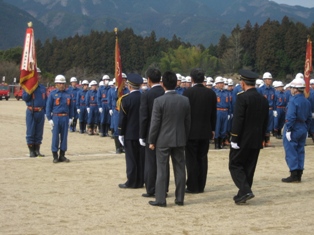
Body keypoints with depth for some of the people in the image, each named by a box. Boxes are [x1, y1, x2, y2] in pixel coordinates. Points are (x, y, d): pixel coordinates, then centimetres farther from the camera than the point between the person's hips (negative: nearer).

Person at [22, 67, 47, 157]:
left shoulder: (43, 88, 12)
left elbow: (46, 100, 14)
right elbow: (24, 97, -11)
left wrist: (46, 111, 5)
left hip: (41, 112, 4)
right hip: (31, 112, -4)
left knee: (39, 133, 8)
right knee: (30, 133, 0)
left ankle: (37, 150, 17)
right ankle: (31, 151, 7)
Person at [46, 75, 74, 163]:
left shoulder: (68, 94, 8)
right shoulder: (52, 94, 0)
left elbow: (71, 107, 13)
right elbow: (48, 107, -1)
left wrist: (71, 118, 8)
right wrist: (50, 119, -6)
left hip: (65, 118, 3)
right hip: (56, 117, -3)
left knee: (64, 136, 6)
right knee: (55, 137, -1)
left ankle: (62, 156, 13)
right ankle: (55, 156, 5)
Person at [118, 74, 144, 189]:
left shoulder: (126, 99, -13)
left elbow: (122, 118, -11)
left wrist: (121, 134, -3)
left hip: (130, 133, -5)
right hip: (143, 133, 5)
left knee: (131, 158, 1)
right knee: (141, 158, 9)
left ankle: (131, 182, 4)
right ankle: (140, 182, 15)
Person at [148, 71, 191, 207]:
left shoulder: (159, 101, -13)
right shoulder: (185, 100, 0)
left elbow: (155, 123, -11)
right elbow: (188, 122, 6)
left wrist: (151, 141, -1)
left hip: (163, 140, -4)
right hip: (179, 140, 4)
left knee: (162, 170, 2)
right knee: (180, 169, 9)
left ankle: (160, 199, 3)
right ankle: (180, 198, 14)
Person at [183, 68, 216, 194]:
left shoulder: (188, 92, -11)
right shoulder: (211, 93, 3)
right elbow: (213, 113, 8)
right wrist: (212, 129, 17)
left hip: (191, 131, -5)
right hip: (206, 131, 5)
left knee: (191, 159, 1)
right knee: (202, 158, 11)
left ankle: (193, 187, 4)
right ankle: (201, 186, 15)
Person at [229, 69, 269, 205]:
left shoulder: (242, 97, -14)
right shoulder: (263, 100, 9)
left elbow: (238, 120, -18)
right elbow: (265, 122, 13)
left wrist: (234, 139, -14)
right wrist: (261, 138, 18)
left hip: (243, 139, -7)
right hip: (257, 141, 7)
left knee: (235, 165, 1)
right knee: (249, 168, 12)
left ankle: (245, 191, -14)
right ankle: (243, 195, 16)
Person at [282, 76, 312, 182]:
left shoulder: (293, 101, -16)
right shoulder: (307, 101, 9)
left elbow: (291, 117, -22)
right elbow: (309, 117, 14)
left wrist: (288, 130, -18)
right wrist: (306, 129, 19)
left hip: (293, 129, -8)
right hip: (303, 129, 8)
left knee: (291, 152, -2)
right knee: (300, 151, 11)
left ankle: (294, 174, -3)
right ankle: (299, 175, 15)